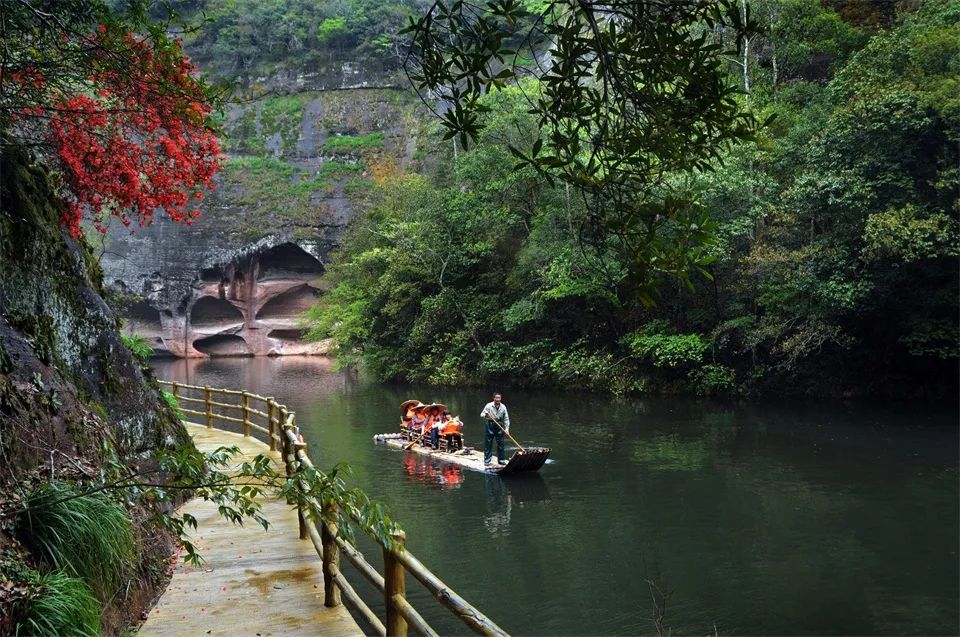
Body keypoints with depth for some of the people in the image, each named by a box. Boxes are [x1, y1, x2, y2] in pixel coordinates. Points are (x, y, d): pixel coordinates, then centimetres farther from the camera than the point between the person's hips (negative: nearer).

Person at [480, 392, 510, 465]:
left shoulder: (503, 407, 2)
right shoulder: (489, 405, -7)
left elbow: (506, 418, 5)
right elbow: (481, 414, -3)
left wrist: (507, 428, -4)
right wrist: (485, 415, -26)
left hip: (499, 425, 3)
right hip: (490, 424, -3)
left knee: (500, 443, 5)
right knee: (488, 443, -1)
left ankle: (501, 460, 16)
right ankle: (487, 460, 6)